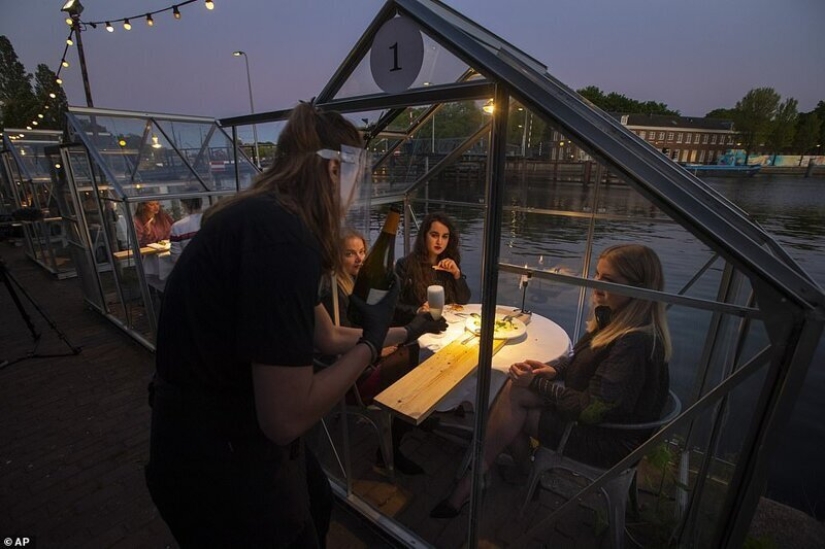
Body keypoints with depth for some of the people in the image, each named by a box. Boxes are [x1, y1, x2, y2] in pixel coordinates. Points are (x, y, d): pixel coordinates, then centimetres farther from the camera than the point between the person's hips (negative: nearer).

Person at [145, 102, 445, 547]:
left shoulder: (266, 219, 3)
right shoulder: (281, 232, -29)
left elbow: (328, 337, 11)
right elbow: (287, 417, -28)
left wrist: (403, 333, 21)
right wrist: (372, 342, -14)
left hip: (229, 436, 9)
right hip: (219, 463, -9)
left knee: (315, 501, 33)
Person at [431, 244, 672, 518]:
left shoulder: (635, 343, -29)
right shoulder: (615, 316, -1)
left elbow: (591, 409, -27)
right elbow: (583, 357, 13)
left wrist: (536, 383, -18)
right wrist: (553, 368, -6)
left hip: (610, 439, -8)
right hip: (596, 413, 8)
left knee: (514, 404, -15)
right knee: (515, 388, -11)